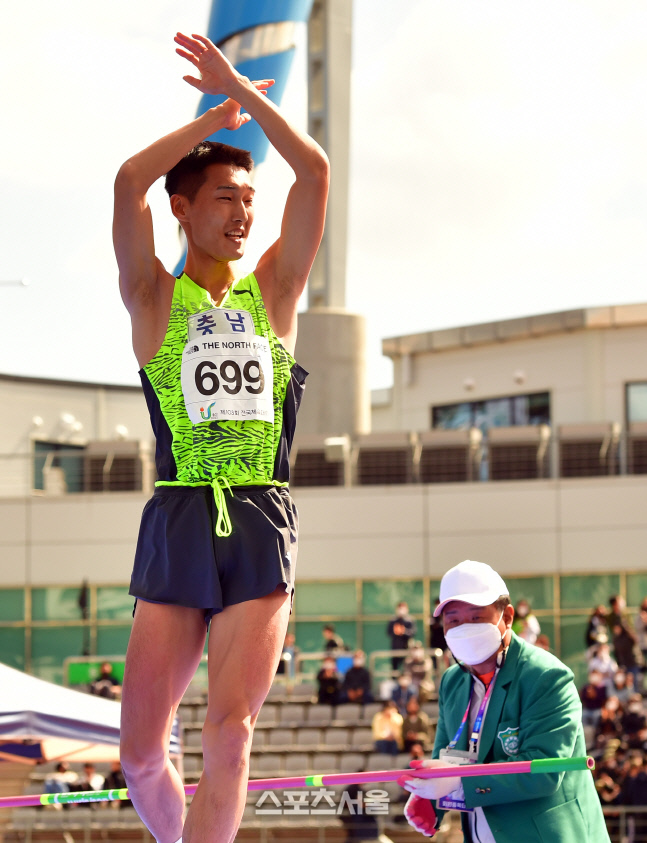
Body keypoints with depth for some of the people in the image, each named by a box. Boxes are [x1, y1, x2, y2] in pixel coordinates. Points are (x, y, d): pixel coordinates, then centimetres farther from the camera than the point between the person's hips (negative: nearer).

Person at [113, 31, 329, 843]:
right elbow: (129, 181, -7)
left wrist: (239, 90, 4)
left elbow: (315, 173, 3)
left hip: (261, 524, 1)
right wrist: (218, 115, 3)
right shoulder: (155, 299, 8)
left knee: (230, 730, -12)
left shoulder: (274, 291, 13)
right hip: (178, 521, -1)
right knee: (141, 750, -2)